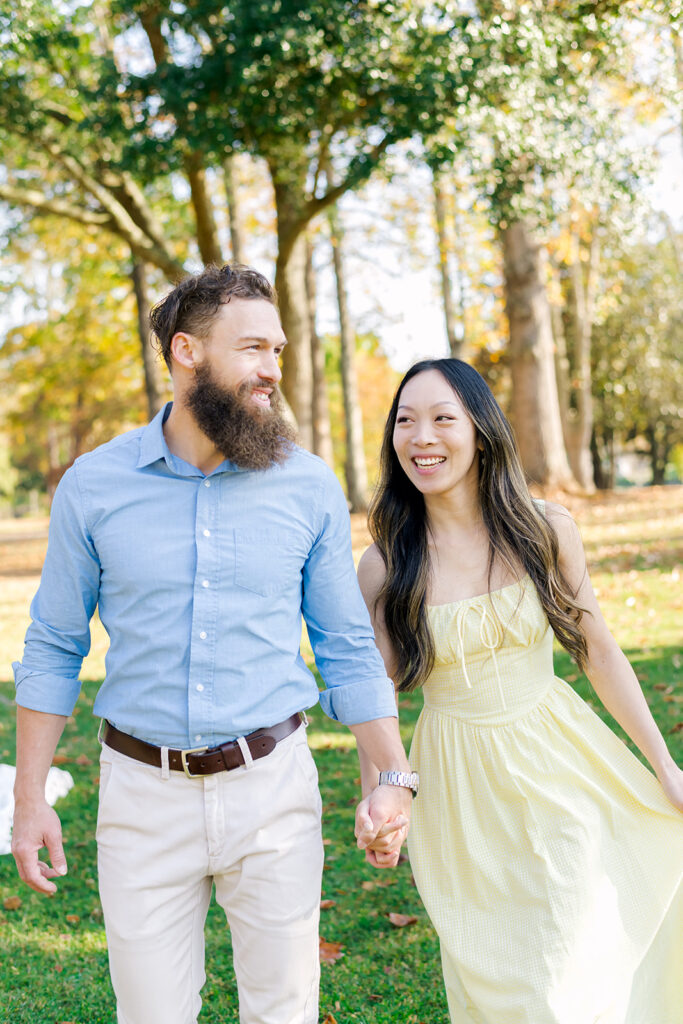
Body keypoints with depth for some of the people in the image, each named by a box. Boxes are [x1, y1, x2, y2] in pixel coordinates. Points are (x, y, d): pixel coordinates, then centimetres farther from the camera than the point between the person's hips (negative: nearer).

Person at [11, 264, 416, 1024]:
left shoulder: (309, 487, -2)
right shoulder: (93, 485, -4)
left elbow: (346, 649, 4)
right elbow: (54, 648, 4)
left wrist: (395, 777, -5)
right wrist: (29, 798, 2)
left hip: (271, 789, 1)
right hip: (144, 793, 0)